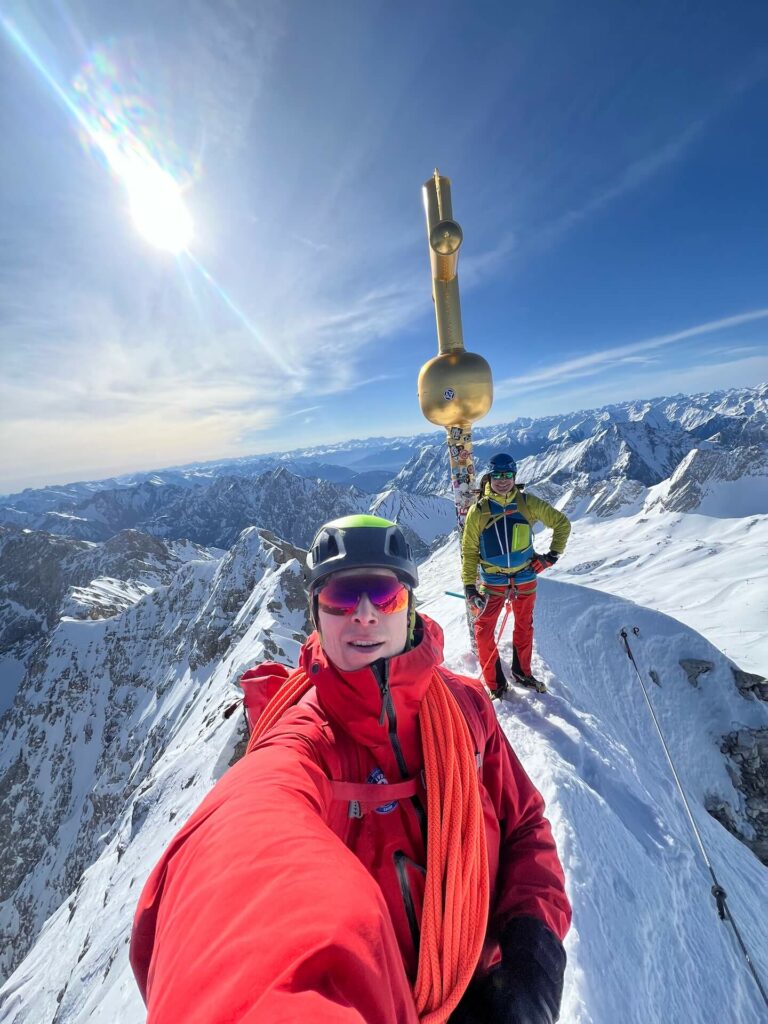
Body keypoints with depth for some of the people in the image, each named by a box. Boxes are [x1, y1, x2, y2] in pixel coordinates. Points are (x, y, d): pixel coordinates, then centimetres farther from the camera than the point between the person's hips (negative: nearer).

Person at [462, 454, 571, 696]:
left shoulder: (528, 503, -8)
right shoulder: (478, 511, -11)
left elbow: (562, 523, 4)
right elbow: (469, 551, -6)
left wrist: (552, 555, -3)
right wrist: (469, 586, -10)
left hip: (525, 578, 2)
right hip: (492, 581, -2)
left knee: (524, 628, 19)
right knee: (484, 632, -4)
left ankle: (522, 672, 43)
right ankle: (494, 682, 19)